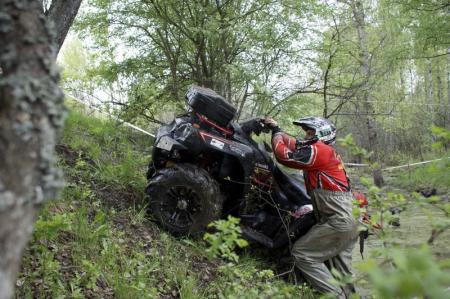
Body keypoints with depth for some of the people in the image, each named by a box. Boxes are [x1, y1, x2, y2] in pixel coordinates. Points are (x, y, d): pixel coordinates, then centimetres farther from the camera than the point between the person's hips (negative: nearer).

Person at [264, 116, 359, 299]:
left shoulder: (319, 150, -11)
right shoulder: (325, 151, 17)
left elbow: (284, 155, -13)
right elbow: (294, 144, 23)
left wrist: (276, 132, 2)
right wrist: (275, 127, 26)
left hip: (338, 221, -10)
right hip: (350, 220, 10)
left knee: (301, 253, -5)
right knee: (341, 273, 14)